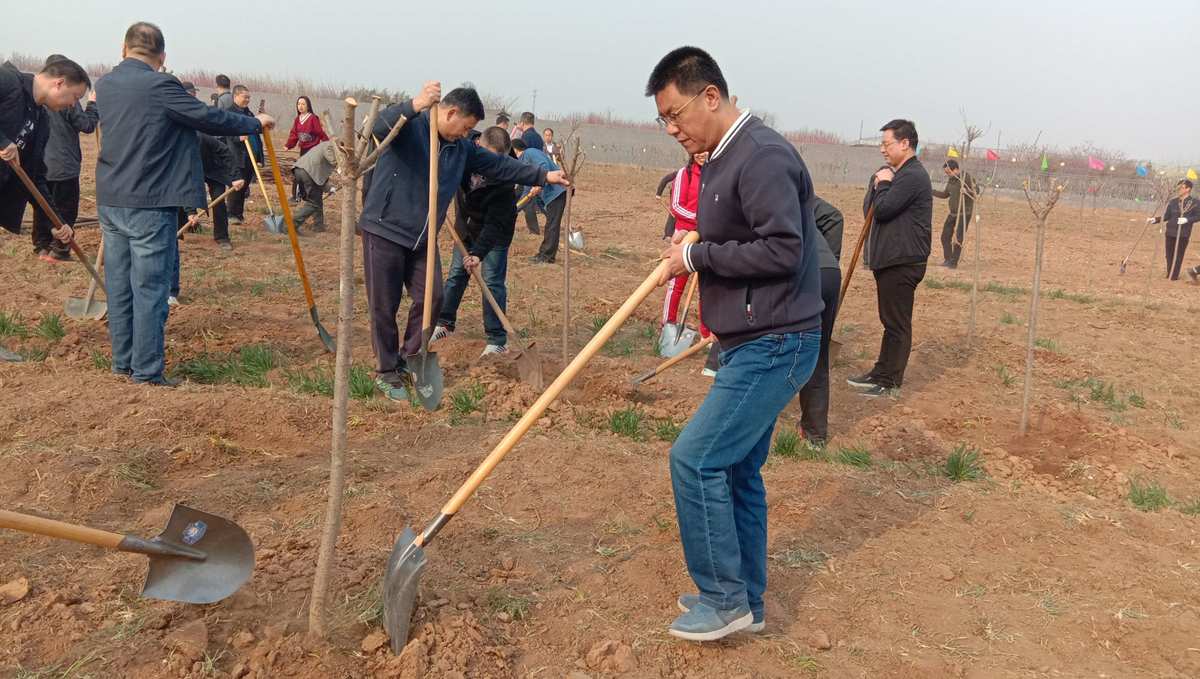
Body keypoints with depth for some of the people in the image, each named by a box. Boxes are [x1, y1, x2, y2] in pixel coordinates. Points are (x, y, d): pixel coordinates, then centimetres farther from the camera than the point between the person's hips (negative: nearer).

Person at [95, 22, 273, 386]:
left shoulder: (104, 85, 7)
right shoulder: (160, 86, -15)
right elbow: (210, 119, -10)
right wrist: (255, 123, 5)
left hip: (110, 200, 7)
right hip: (149, 205, -7)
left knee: (118, 285, 13)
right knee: (149, 288, -1)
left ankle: (122, 362, 22)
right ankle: (146, 370, 3)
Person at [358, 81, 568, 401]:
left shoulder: (462, 148, 8)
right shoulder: (410, 126, -13)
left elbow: (499, 165, 14)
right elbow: (380, 126, -35)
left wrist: (543, 176, 14)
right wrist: (415, 105, -51)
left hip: (422, 238, 7)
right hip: (384, 231, -7)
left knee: (431, 298, 5)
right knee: (384, 307, 1)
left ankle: (409, 361, 23)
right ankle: (386, 372, 16)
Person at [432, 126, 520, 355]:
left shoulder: (504, 183, -34)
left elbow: (494, 224, -32)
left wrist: (479, 253, -40)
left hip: (496, 234, -5)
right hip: (466, 228, 5)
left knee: (493, 281, -9)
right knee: (456, 276, 11)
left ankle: (497, 339, -2)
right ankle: (444, 323, 27)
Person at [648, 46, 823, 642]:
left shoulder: (763, 156, -18)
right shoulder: (723, 158, 13)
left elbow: (783, 250, -25)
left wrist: (697, 254, -17)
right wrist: (689, 258, 3)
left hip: (774, 346, -10)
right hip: (749, 342, 10)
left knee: (694, 460, -10)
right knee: (735, 469, 15)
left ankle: (725, 599, 6)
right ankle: (744, 601, 27)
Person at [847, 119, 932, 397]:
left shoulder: (913, 176, -15)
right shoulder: (896, 174, 18)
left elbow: (882, 209, -21)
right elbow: (868, 209, 15)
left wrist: (883, 184, -5)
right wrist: (878, 184, -1)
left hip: (903, 262, -10)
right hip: (889, 258, 10)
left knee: (896, 322, -3)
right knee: (890, 319, 16)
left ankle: (889, 381, 2)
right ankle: (882, 372, 24)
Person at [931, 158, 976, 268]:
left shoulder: (966, 177, -13)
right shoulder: (951, 179, 9)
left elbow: (977, 190, -15)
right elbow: (945, 194, 20)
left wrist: (966, 191, -35)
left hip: (964, 213, -7)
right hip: (953, 213, 7)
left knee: (958, 239, -6)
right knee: (945, 236, 7)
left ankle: (953, 262, 1)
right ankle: (947, 259, 19)